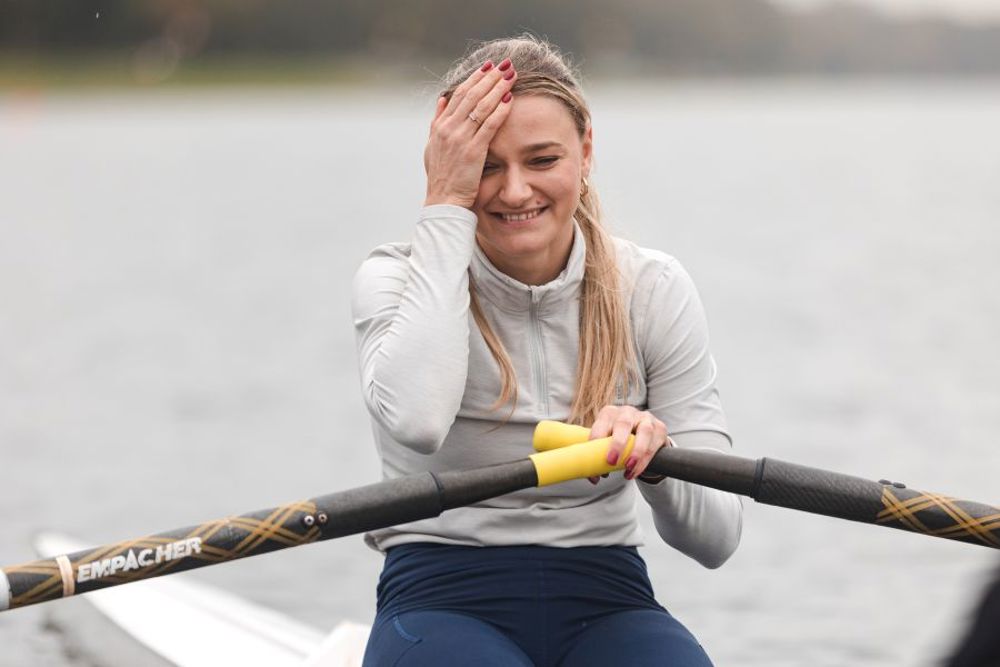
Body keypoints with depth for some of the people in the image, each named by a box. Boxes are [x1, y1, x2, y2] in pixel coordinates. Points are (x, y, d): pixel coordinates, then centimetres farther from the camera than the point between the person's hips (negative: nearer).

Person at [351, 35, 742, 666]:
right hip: (442, 600, -2)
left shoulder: (653, 289, 2)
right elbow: (417, 421, -28)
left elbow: (716, 537, -2)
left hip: (604, 599, 2)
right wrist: (447, 210, -18)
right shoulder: (397, 277, -2)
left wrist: (655, 458, -25)